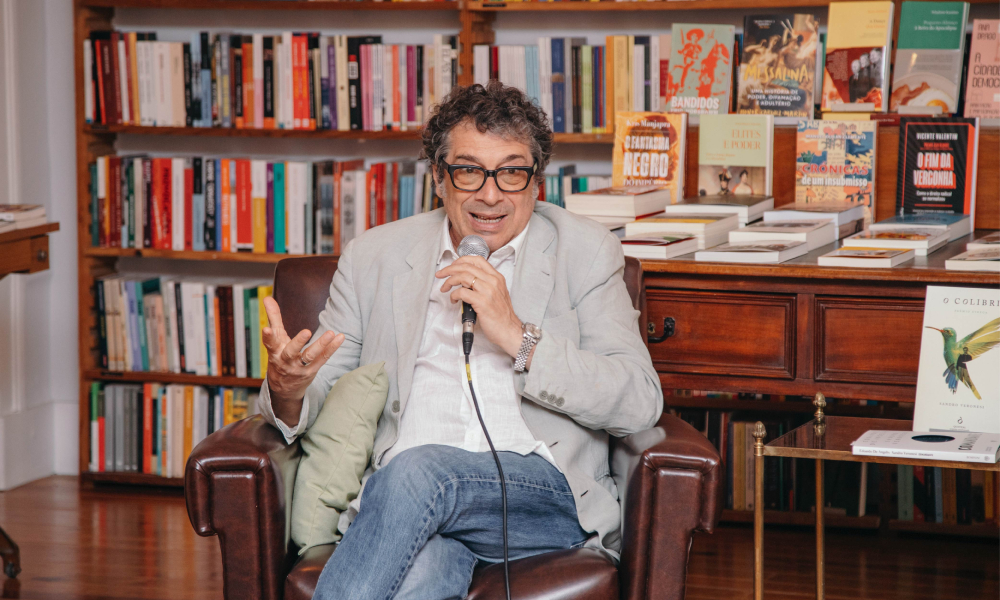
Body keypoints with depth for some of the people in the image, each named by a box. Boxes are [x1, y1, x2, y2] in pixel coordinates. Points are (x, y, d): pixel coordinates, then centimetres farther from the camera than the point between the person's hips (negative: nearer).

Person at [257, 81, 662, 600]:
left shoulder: (585, 252, 11)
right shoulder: (374, 257, 18)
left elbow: (641, 404, 0)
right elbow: (322, 394, 16)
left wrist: (517, 335, -10)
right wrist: (287, 388, -10)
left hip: (541, 488, 0)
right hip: (398, 490, 1)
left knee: (417, 469, -33)